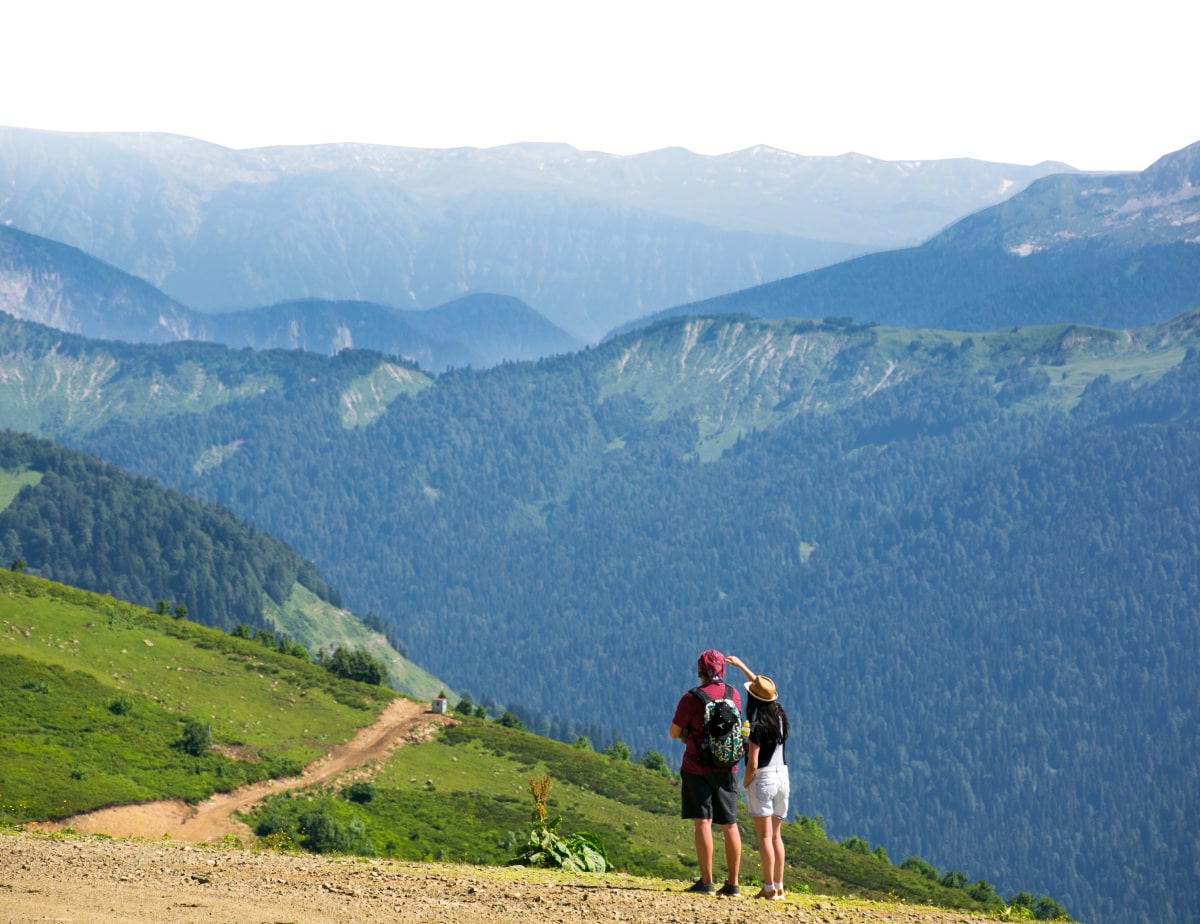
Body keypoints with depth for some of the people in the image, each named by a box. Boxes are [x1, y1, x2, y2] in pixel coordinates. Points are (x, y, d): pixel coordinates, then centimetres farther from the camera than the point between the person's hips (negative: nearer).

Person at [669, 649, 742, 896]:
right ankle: (733, 883, 9)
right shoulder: (734, 695, 2)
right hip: (727, 768, 4)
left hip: (697, 767, -4)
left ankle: (706, 882, -8)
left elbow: (674, 733, -6)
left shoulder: (691, 698, -12)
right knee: (730, 824, 8)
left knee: (703, 822, -4)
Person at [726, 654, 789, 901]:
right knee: (776, 835, 13)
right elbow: (763, 688, 21)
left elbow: (752, 764, -21)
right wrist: (741, 666, 28)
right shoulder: (779, 716, 3)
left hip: (762, 779, -7)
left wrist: (745, 783, -1)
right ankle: (779, 887, 14)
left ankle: (769, 888, -9)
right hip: (782, 777, 7)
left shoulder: (757, 727, -17)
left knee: (765, 836, -5)